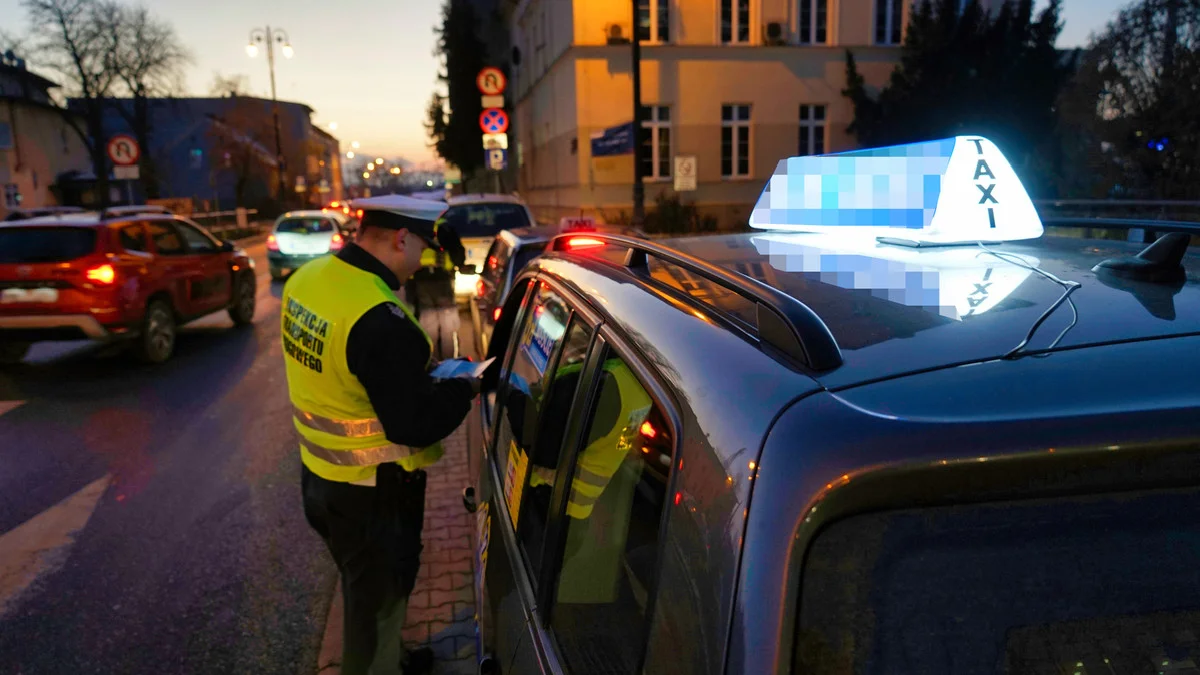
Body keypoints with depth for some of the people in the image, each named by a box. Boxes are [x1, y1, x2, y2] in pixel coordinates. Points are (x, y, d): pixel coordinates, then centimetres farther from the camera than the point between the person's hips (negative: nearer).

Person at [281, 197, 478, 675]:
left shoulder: (308, 278, -3)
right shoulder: (380, 319, -32)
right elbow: (416, 425, -27)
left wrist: (420, 375, 5)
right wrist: (465, 388, -11)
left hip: (320, 473, 9)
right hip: (371, 491, -9)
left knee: (364, 588, 29)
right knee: (378, 597, 15)